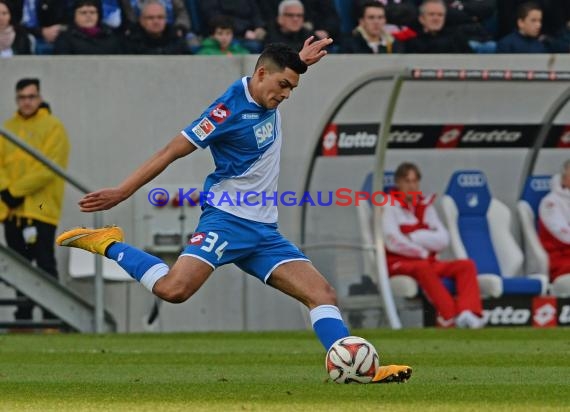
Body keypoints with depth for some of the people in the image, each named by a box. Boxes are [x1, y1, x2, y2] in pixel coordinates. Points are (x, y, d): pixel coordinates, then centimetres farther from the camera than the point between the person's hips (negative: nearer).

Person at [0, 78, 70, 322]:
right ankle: (23, 316, 16)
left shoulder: (53, 127, -2)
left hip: (40, 209, -6)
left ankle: (51, 319, -10)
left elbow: (48, 167, -12)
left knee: (45, 263, -9)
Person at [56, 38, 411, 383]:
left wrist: (301, 61, 23)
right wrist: (121, 192, -13)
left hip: (264, 231, 8)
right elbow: (172, 152, -11)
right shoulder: (230, 109, -14)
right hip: (228, 220, -8)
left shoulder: (268, 101, 11)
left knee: (322, 294, -6)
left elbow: (286, 68, 42)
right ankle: (108, 245, -7)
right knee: (174, 289, -28)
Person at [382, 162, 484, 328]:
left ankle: (467, 312, -36)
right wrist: (422, 253, -8)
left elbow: (443, 240, 3)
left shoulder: (425, 205, 15)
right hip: (398, 264, -6)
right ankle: (450, 316, -44)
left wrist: (414, 237, -10)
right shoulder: (389, 206, 0)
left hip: (427, 262, 6)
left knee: (466, 265, -14)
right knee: (422, 267, -38)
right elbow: (393, 242, -14)